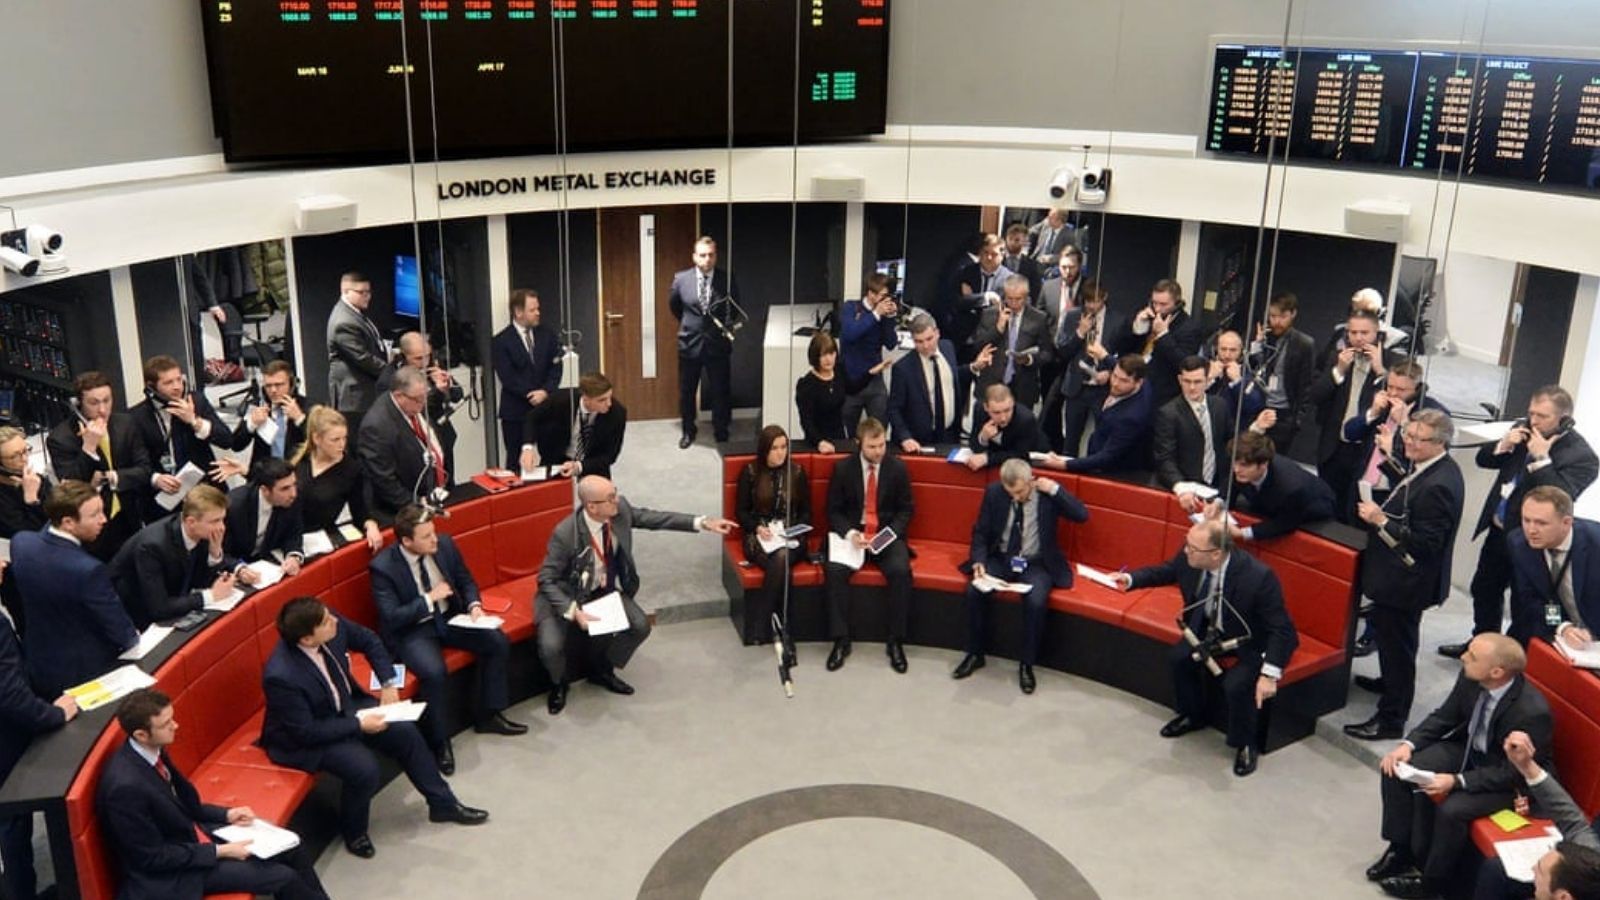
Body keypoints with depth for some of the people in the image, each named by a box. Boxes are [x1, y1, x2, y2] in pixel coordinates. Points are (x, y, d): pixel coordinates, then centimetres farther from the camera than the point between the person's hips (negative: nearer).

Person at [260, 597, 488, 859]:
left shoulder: (333, 626, -20)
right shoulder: (281, 677, -36)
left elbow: (370, 642, 2)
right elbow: (306, 732, -27)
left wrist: (389, 683, -4)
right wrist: (359, 725, -24)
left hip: (343, 706, 7)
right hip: (300, 739, -7)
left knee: (405, 732, -1)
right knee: (364, 767, -25)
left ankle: (443, 803, 20)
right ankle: (353, 832, 6)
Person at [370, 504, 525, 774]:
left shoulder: (445, 545, -7)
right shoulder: (383, 567, -21)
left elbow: (466, 580, 8)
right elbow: (391, 618, -22)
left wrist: (474, 605, -12)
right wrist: (429, 599, -24)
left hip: (448, 618, 6)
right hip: (411, 631, -6)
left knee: (498, 641, -11)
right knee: (433, 672, -32)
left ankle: (489, 715, 7)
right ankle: (438, 742, -9)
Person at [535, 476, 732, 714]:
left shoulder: (620, 509, -18)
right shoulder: (565, 533, -31)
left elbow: (652, 518, -5)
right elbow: (547, 579, -22)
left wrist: (703, 523, -11)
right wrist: (573, 611, -34)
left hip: (603, 589, 5)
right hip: (565, 596, -5)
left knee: (641, 626, -10)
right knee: (551, 647, -25)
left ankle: (602, 670, 19)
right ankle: (558, 683, 13)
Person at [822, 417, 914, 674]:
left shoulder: (898, 468, 0)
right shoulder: (842, 468, -2)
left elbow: (905, 509, 6)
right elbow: (834, 511, 2)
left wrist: (890, 533, -12)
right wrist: (850, 533, -16)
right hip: (852, 535, 0)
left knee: (901, 571, -29)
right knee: (835, 570, -29)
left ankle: (895, 641, -15)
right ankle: (841, 640, -17)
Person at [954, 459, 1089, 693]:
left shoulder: (1048, 494, -9)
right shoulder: (993, 492, -4)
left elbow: (1082, 515, -18)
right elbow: (980, 532, 2)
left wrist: (1055, 489, -24)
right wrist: (978, 563, -14)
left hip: (1036, 564, -2)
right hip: (1000, 559, 3)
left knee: (1036, 602, -30)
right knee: (974, 591, -23)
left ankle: (1027, 664, -9)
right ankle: (975, 654, -2)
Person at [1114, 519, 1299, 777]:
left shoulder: (1258, 577, -37)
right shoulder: (1190, 557, -21)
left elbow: (1280, 628, -28)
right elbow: (1167, 571, 3)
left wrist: (1270, 674, -36)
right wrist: (1130, 579, -12)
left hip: (1254, 642, -6)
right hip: (1213, 629, 6)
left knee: (1235, 684, -26)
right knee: (1178, 657, -11)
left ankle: (1245, 745, 5)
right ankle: (1193, 715, 19)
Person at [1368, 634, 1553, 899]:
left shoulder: (1532, 711, -34)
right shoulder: (1471, 678, -17)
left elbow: (1512, 773, -25)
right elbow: (1445, 716, 1)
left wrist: (1456, 781, -31)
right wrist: (1408, 744, -13)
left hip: (1509, 778, -6)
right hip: (1468, 747, 7)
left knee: (1451, 810, -28)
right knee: (1396, 770, -8)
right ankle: (1401, 849, 10)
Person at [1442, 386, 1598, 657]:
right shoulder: (1524, 429, 0)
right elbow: (1482, 460, 7)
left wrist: (1541, 459, -29)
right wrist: (1502, 447, -13)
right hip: (1498, 530, 7)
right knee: (1483, 589, 22)